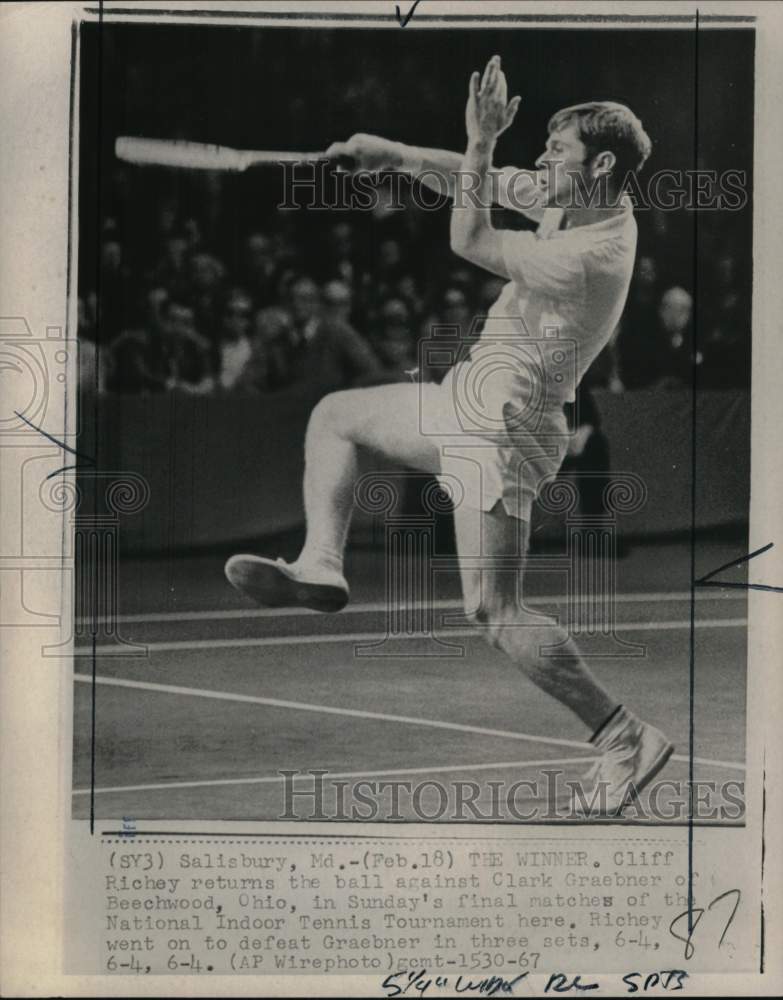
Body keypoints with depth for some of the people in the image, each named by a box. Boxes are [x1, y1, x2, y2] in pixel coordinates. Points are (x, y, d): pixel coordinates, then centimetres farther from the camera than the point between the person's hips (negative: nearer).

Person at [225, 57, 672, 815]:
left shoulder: (595, 253, -24)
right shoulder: (577, 201, 5)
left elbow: (469, 241, -23)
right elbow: (487, 182, 16)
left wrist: (482, 139, -18)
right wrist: (400, 155, 6)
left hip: (502, 431, -10)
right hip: (469, 400, 10)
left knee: (494, 615, -12)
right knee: (334, 415, 20)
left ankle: (625, 736, -4)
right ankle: (320, 565, 13)